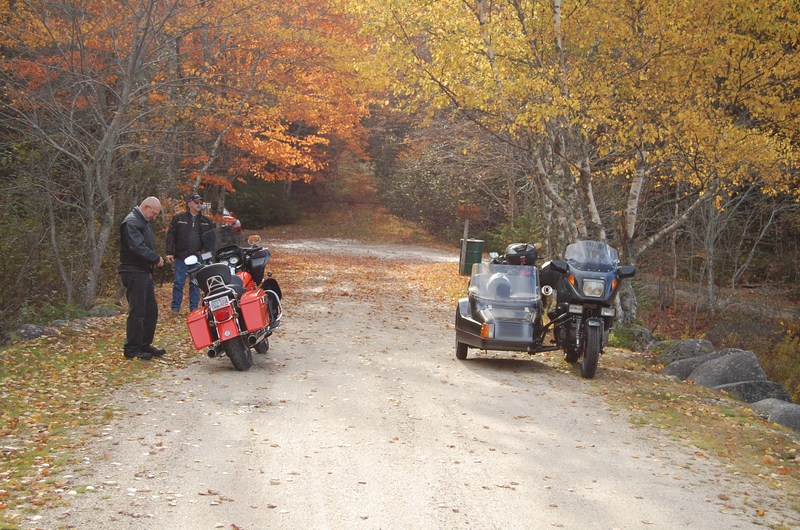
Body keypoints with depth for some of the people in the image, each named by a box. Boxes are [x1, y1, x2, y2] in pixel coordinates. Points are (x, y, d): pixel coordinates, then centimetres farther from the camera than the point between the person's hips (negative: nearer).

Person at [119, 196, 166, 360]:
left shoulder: (143, 222, 19)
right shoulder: (131, 222, -15)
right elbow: (138, 248, -25)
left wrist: (154, 260, 6)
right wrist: (156, 258, -16)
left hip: (144, 272, 10)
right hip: (134, 272, -10)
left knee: (151, 310, 13)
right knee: (137, 312, -8)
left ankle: (145, 345, 21)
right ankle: (132, 349, -3)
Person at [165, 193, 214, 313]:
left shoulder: (206, 221, 12)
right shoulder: (178, 219, 4)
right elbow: (170, 236, 2)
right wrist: (169, 252, -7)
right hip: (181, 257, -2)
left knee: (195, 284, 6)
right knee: (179, 283, -1)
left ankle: (194, 308, 11)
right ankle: (175, 308, 5)